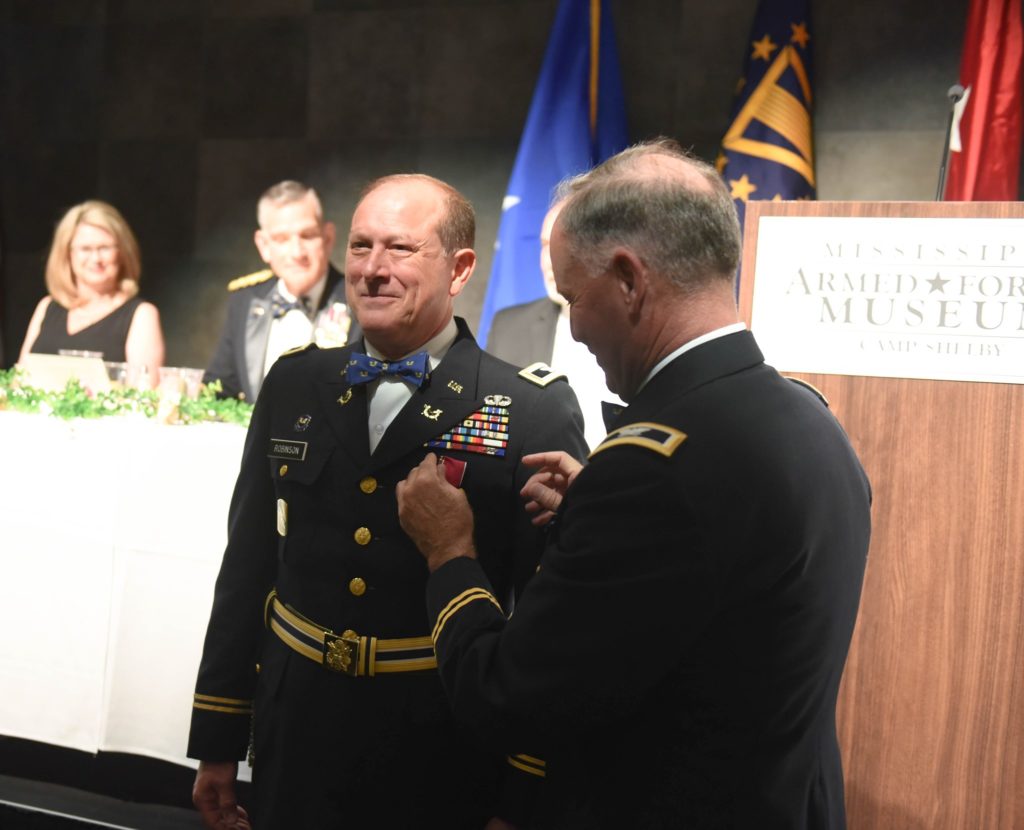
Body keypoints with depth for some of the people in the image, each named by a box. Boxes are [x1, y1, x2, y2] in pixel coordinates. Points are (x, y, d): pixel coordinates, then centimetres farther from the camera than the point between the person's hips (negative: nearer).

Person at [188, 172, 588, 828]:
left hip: (445, 759, -4)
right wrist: (217, 743, 11)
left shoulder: (537, 411, -11)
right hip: (296, 737, 4)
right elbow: (248, 565, 9)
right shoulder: (294, 385, 4)